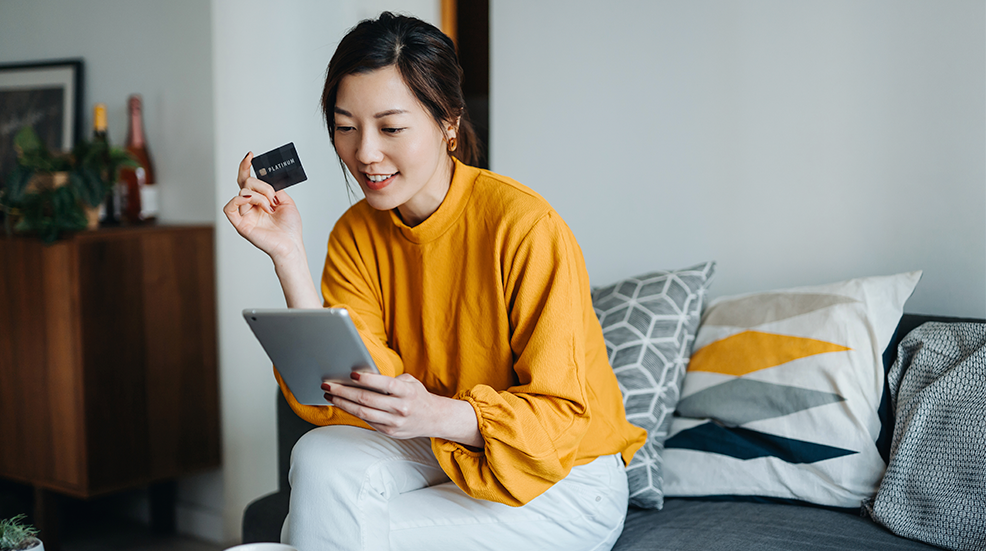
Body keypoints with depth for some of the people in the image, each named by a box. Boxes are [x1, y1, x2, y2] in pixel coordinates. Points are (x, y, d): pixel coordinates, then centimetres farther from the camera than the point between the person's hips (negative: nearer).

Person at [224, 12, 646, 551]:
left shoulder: (525, 227, -22)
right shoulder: (356, 235, -4)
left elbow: (562, 412, -21)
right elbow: (340, 399, -14)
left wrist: (439, 416, -39)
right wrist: (288, 254, -21)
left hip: (562, 475, -4)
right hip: (438, 452, 5)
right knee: (322, 458, -25)